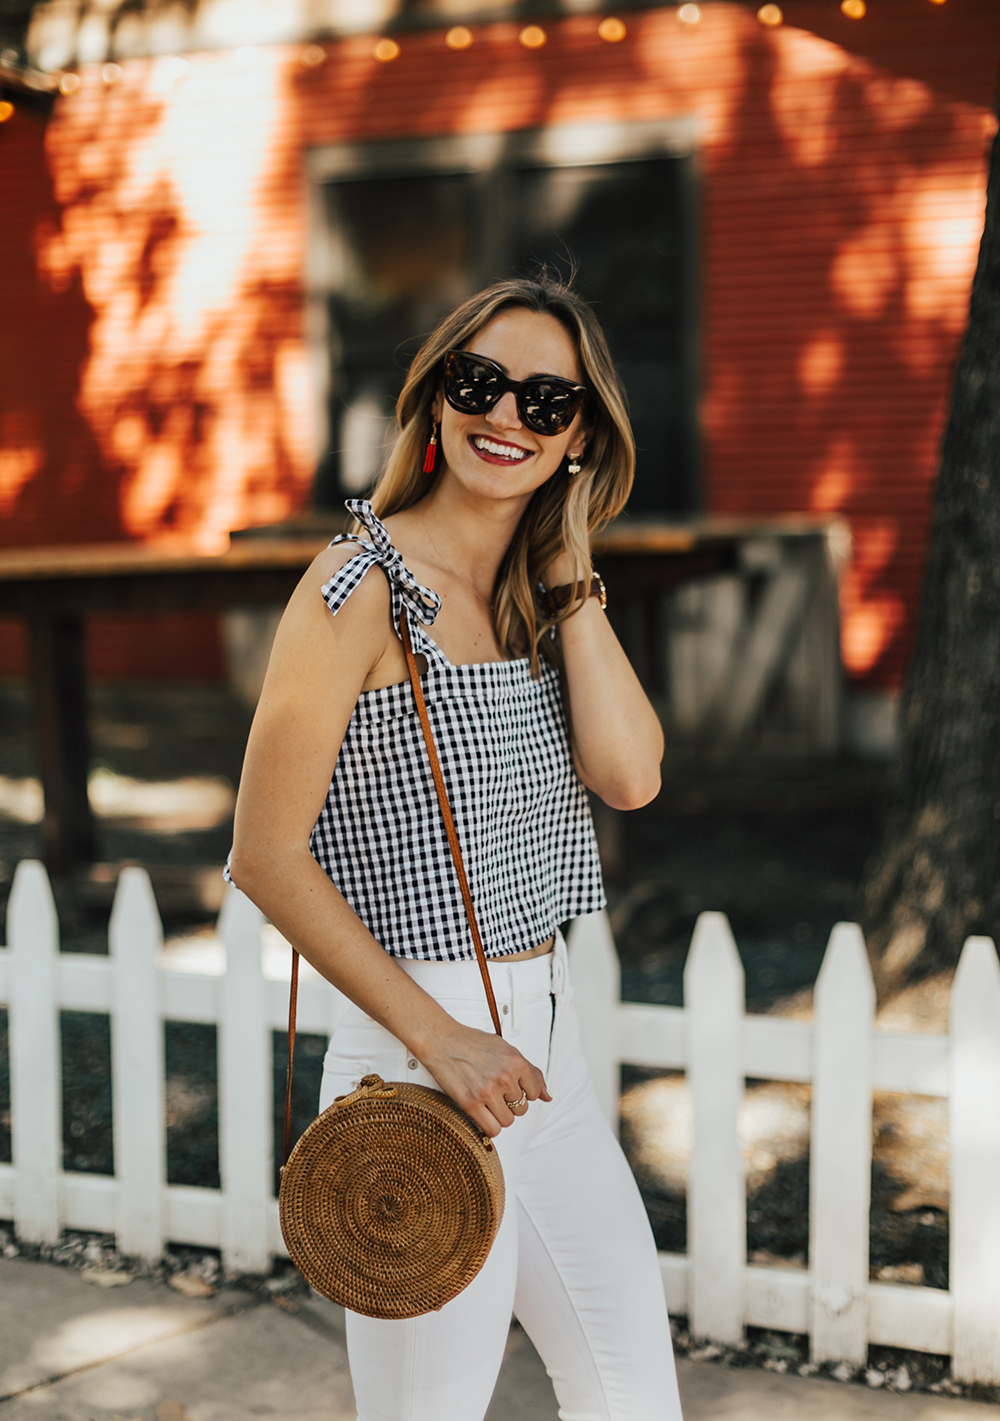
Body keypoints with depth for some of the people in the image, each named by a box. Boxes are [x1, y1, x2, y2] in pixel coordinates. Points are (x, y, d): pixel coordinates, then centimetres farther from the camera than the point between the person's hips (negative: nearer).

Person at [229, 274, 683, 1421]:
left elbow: (630, 775, -7)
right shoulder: (362, 583, -11)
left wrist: (567, 568, -4)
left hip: (543, 1051, 7)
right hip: (417, 1068, -7)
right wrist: (438, 1038, -16)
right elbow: (264, 856, -14)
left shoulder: (540, 597, 11)